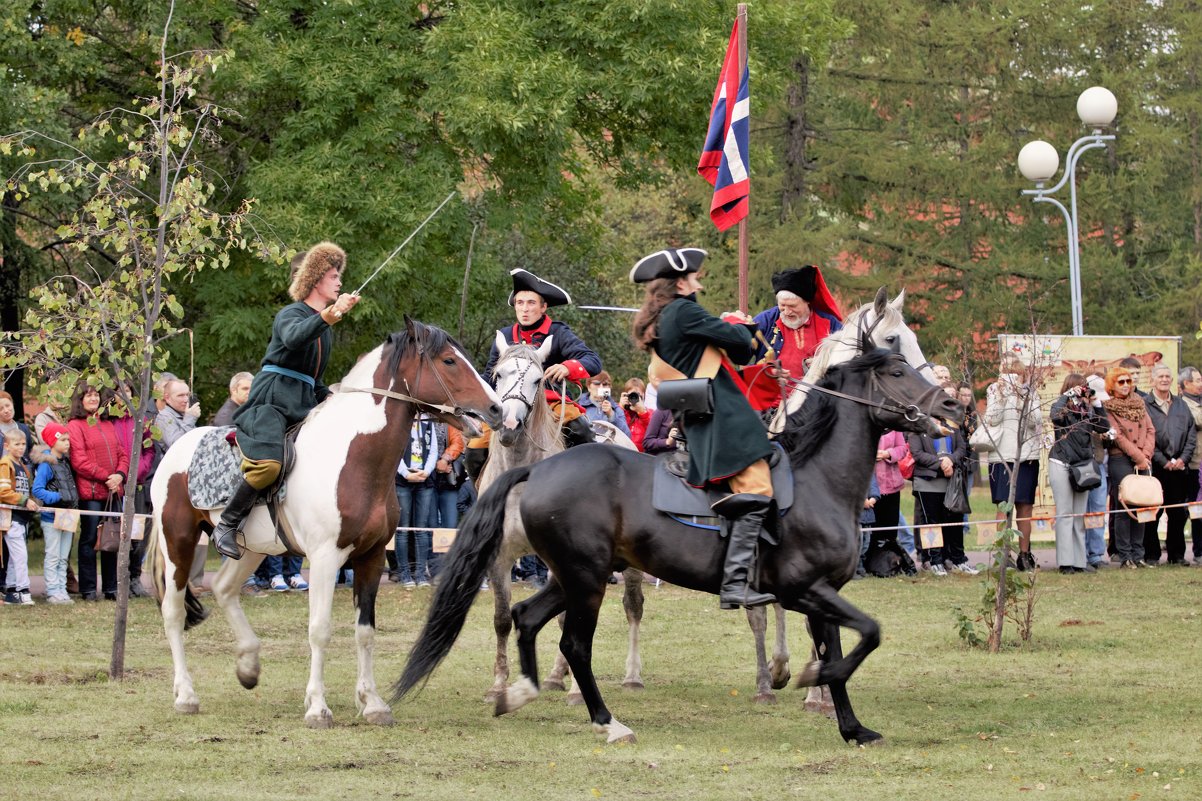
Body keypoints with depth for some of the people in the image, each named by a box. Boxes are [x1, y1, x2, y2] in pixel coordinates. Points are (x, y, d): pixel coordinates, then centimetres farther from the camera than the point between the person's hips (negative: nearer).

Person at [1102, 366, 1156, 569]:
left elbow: (1150, 430, 10)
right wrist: (1139, 458, -11)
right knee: (1123, 508, -7)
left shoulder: (1139, 403, 15)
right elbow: (1118, 437, -8)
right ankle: (1125, 556, -5)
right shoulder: (1107, 407, -2)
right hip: (1121, 460, -5)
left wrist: (1146, 455, -5)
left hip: (1143, 460, 5)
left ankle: (1137, 555, 8)